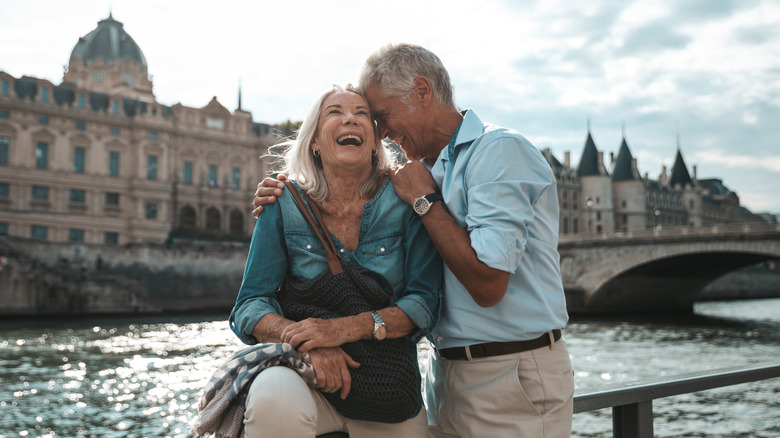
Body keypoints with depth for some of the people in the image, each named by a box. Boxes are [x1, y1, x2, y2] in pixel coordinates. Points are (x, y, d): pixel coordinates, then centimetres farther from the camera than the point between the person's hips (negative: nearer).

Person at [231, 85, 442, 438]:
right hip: (309, 381, 0)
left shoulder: (404, 201, -4)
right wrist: (309, 344, -25)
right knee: (275, 394, -31)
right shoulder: (285, 206, -2)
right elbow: (249, 308, -5)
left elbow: (425, 303, -9)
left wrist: (345, 328, -25)